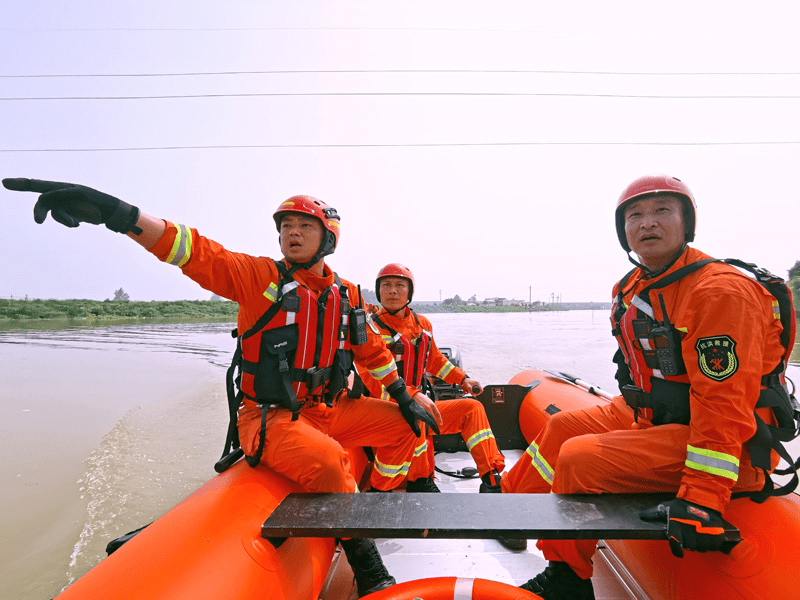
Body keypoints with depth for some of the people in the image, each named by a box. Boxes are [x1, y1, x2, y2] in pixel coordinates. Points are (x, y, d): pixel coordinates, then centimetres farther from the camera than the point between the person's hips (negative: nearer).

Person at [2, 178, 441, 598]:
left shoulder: (346, 294, 6)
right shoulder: (260, 276, -8)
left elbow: (372, 350, 16)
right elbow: (199, 253, -23)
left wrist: (405, 399, 15)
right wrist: (116, 212, -38)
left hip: (330, 412, 6)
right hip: (270, 419, -6)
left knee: (407, 425, 6)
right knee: (327, 459, -33)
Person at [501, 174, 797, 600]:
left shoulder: (720, 291, -23)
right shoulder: (629, 290, 6)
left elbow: (723, 401, -28)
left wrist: (702, 495, -30)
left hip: (732, 448, -9)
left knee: (579, 459, -21)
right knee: (563, 427, 11)